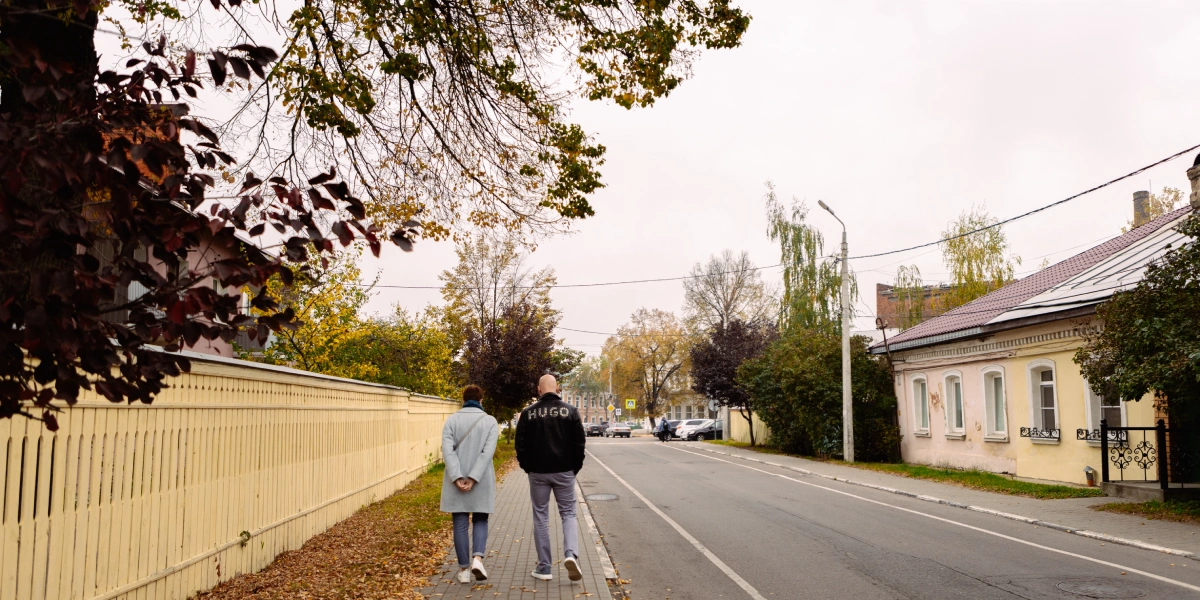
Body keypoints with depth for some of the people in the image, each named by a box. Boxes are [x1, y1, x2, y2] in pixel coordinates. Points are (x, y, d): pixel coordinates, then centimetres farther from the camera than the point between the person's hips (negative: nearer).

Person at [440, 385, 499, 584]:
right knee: (480, 521, 13)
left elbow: (447, 449, -10)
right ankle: (478, 558, -8)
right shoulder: (490, 421, -1)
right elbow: (488, 451, -12)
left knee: (460, 524, 8)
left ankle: (464, 569, 11)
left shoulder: (452, 420, 2)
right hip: (482, 481, 0)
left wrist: (457, 477, -14)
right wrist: (473, 478, -15)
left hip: (456, 480, 1)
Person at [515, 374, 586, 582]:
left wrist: (527, 466, 11)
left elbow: (521, 444, -2)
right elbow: (579, 442, -3)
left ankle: (544, 568, 10)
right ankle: (571, 554, -15)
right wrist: (575, 466, 9)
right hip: (564, 471, 0)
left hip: (538, 472, 0)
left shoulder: (528, 413, -3)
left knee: (540, 517, 9)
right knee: (568, 513, 9)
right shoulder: (570, 411, -3)